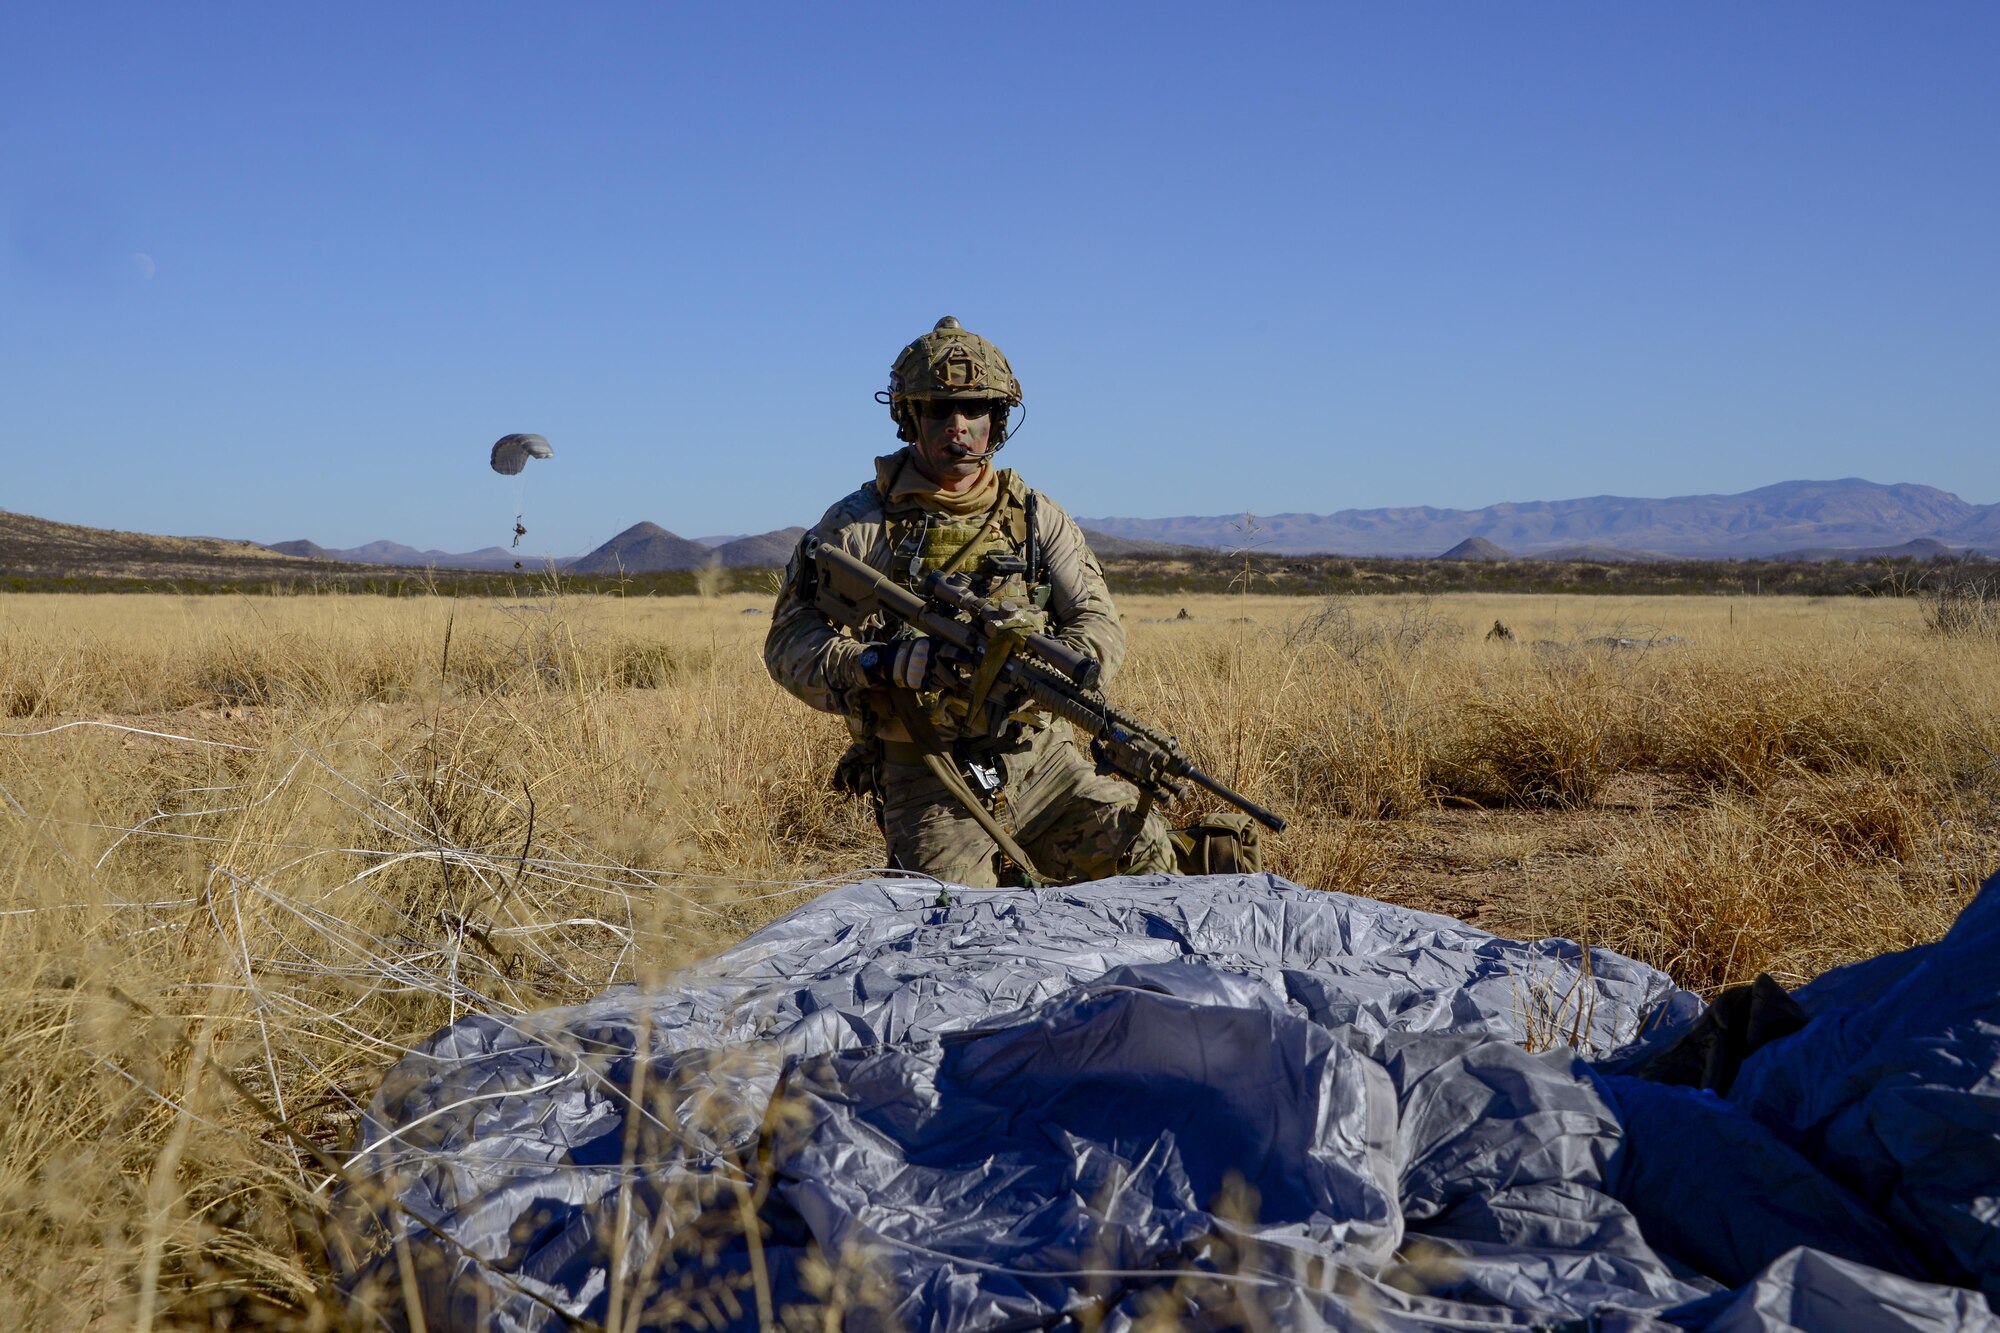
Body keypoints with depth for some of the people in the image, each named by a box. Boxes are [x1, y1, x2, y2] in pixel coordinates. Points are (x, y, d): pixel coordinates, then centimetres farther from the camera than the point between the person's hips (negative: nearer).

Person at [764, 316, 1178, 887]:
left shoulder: (1038, 518, 11)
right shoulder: (856, 526, 3)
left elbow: (1100, 625, 5)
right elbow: (789, 644, 0)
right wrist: (887, 663, -18)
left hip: (1041, 760, 2)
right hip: (927, 784, -2)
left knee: (1143, 851, -15)